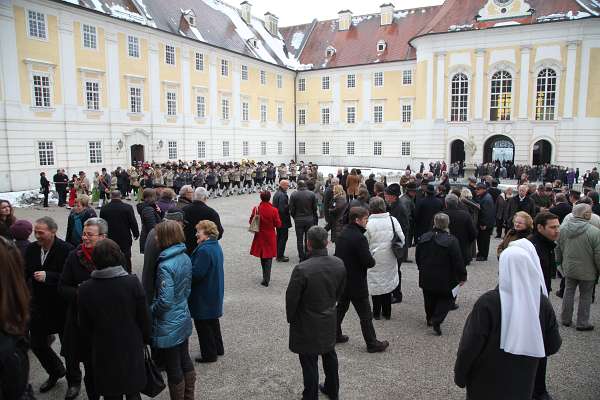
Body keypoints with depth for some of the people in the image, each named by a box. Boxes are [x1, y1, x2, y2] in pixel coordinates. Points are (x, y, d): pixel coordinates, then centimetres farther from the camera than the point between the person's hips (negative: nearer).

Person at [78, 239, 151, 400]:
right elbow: (144, 317, -8)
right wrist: (145, 339, 8)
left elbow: (84, 326, -2)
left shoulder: (84, 289, -13)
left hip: (104, 352, 1)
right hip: (132, 348, 0)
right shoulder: (132, 282, -16)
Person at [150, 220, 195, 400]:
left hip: (169, 327, -8)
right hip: (184, 319, 8)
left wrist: (150, 310, -8)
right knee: (185, 361, 23)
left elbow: (165, 301, -26)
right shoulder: (185, 258, -2)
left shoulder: (165, 266, -26)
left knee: (174, 370, 9)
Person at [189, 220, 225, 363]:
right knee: (212, 320, 23)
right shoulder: (216, 246, 6)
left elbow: (196, 273, -27)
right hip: (214, 292, 10)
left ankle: (209, 354, 17)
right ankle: (218, 348, 36)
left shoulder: (204, 250, -25)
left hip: (203, 296, -10)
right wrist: (190, 265, 4)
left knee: (203, 324, 5)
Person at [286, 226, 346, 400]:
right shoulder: (339, 264, -12)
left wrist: (291, 318, 1)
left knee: (309, 362, 10)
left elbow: (291, 299, -18)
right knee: (329, 355, 26)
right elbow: (340, 292, 3)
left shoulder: (302, 269, -29)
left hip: (307, 325, -6)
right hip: (330, 320, 6)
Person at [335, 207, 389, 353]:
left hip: (342, 279, 8)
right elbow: (369, 262, -26)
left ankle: (335, 335, 34)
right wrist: (373, 261, -2)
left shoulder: (343, 233, 2)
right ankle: (372, 343, 17)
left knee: (341, 307, 23)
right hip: (356, 282, -8)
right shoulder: (359, 238, -24)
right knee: (365, 315, 6)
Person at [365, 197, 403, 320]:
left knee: (375, 284, 11)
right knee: (388, 283, 17)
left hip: (374, 260, -3)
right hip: (389, 259, 3)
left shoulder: (368, 223, -17)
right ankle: (387, 313, 27)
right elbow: (402, 239, -3)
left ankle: (376, 313, 22)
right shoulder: (393, 220, -8)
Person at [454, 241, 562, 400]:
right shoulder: (543, 304, -13)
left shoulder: (488, 303, -25)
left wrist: (460, 376, -4)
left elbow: (469, 346, -19)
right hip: (522, 387, 3)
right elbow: (553, 346, -1)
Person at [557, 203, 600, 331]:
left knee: (568, 292, 17)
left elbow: (558, 249, 4)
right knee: (585, 296, 10)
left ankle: (565, 319, 27)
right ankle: (582, 323, 22)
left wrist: (560, 263, 18)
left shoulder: (562, 228, -7)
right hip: (587, 271, -4)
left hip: (569, 268, 4)